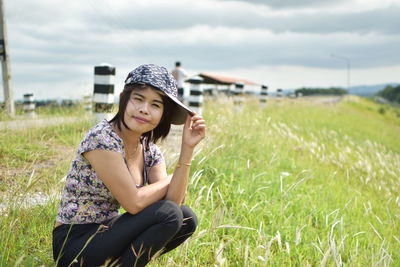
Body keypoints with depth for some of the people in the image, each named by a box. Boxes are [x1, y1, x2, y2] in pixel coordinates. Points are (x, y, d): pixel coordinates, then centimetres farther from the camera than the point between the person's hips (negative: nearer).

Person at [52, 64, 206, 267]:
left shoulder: (150, 151, 3)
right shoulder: (102, 138, -21)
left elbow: (173, 200, -9)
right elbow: (134, 203, -24)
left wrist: (187, 148, -13)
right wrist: (170, 181, -6)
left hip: (105, 232, 8)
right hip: (74, 243, -8)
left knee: (187, 218, -6)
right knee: (169, 214, -21)